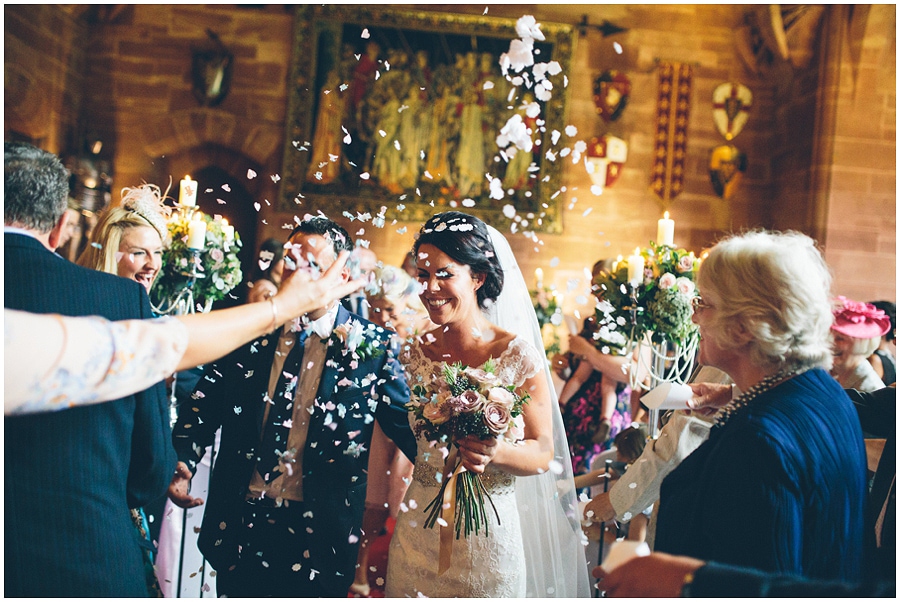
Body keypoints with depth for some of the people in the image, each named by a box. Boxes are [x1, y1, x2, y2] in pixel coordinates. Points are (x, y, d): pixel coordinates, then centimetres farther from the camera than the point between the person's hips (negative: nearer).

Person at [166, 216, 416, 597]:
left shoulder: (372, 347, -5)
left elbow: (409, 427, -6)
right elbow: (203, 408, 4)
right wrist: (182, 464, -11)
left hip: (318, 535, -2)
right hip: (238, 525, 3)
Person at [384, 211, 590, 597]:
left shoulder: (517, 356, -12)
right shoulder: (414, 356, -1)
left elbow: (543, 453, -11)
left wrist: (496, 453, -29)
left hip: (488, 533, -3)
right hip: (417, 532, 4)